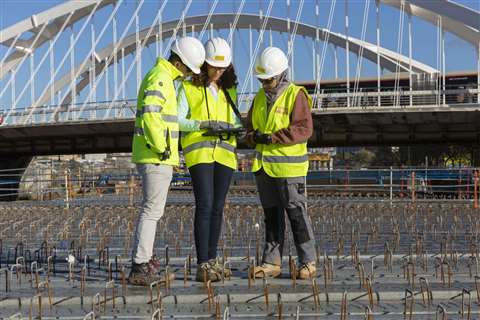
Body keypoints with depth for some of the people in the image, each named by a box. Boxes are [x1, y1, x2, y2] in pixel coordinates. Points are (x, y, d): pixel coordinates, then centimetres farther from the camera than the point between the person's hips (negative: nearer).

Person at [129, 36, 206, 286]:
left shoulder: (160, 76, 21)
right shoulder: (160, 78, -13)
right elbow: (150, 114, -27)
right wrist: (161, 148, -22)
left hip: (158, 156, 11)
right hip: (156, 157, -11)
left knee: (151, 208, 16)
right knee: (153, 209, -9)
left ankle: (142, 260, 24)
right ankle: (140, 268, -7)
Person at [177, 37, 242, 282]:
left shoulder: (229, 89, 17)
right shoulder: (189, 87, 4)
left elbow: (237, 119, 16)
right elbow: (178, 121, -2)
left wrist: (233, 128, -7)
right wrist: (204, 124, -16)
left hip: (225, 152, 5)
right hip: (199, 152, -5)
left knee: (217, 207, 7)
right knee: (204, 206, -14)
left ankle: (211, 260, 16)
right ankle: (202, 265, -14)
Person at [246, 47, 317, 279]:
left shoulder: (296, 95, -8)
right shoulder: (260, 97, 13)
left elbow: (304, 129, -18)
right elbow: (250, 126, 17)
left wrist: (272, 137, -23)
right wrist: (254, 136, -7)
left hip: (289, 166, -7)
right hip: (264, 165, 7)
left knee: (297, 214, -2)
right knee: (271, 215, 11)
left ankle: (308, 262, 8)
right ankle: (272, 262, 18)